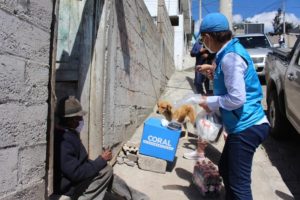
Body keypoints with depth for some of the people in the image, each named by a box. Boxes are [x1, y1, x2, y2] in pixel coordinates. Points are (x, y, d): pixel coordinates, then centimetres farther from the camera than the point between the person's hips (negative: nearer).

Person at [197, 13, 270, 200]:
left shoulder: (230, 57, -20)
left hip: (246, 127, -11)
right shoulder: (232, 51, 11)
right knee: (225, 169, 25)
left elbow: (237, 98, -24)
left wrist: (211, 102, -11)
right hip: (244, 126, 11)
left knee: (239, 184, 0)